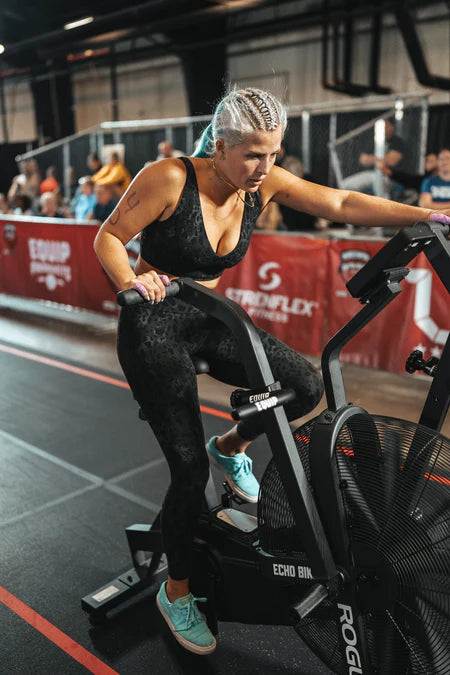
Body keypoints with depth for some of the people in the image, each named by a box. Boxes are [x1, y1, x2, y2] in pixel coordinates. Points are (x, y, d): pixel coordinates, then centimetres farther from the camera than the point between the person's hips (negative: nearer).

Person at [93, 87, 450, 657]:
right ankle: (175, 592, 20)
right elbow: (108, 237, -12)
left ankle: (231, 447, 21)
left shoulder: (264, 182, -5)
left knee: (306, 386, -10)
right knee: (190, 470, -6)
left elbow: (341, 204, -10)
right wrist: (133, 282, -32)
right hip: (153, 329, -5)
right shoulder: (170, 178, -19)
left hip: (208, 320, 6)